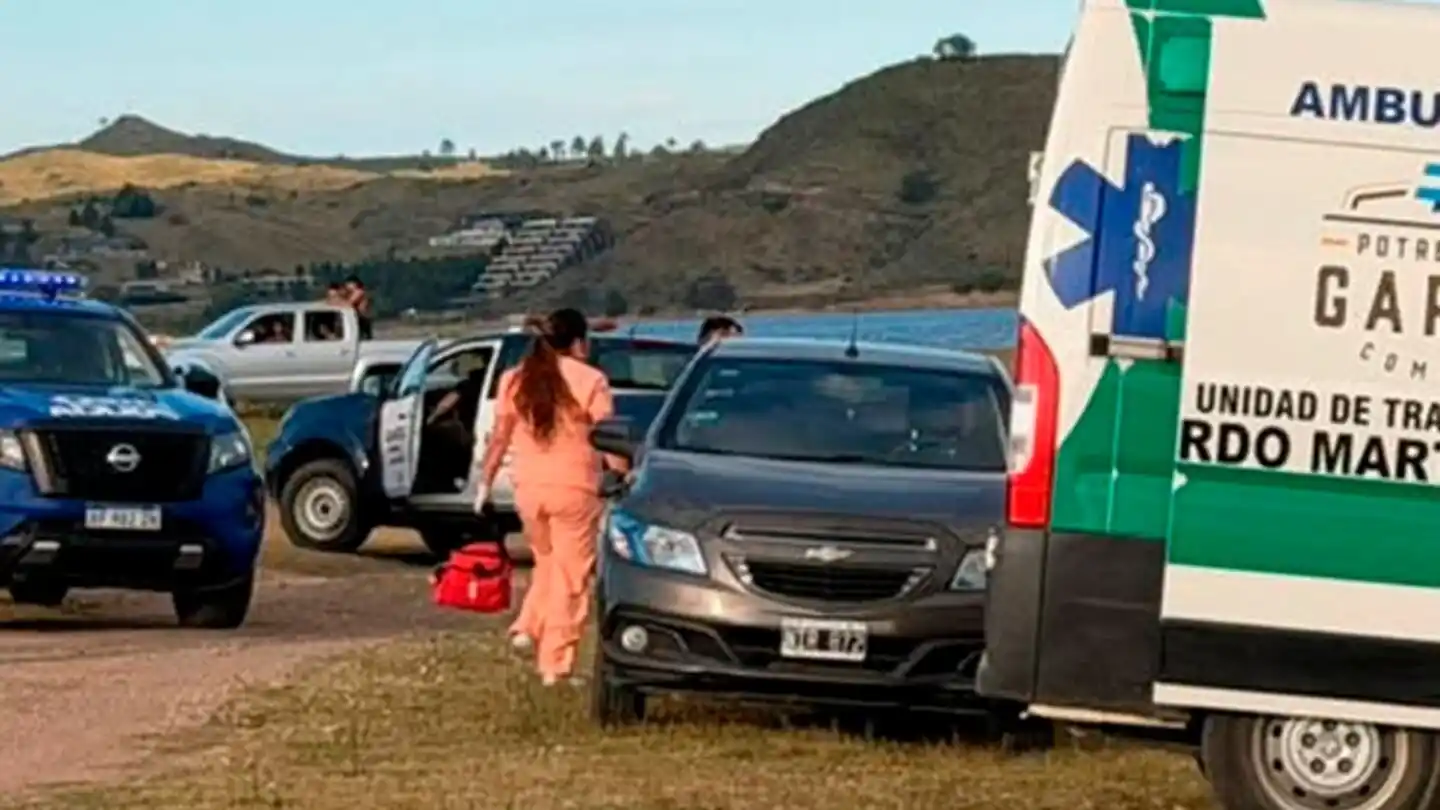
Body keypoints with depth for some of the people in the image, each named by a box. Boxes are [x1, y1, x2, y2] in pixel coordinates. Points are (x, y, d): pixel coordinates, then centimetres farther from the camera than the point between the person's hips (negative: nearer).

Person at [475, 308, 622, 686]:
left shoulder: (515, 380, 7)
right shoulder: (590, 381, -6)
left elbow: (500, 437, 8)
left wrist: (485, 482, 16)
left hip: (528, 487, 4)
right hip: (573, 487, -4)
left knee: (547, 564, 25)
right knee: (571, 578, 3)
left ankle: (528, 628, 7)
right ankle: (555, 665, 0)